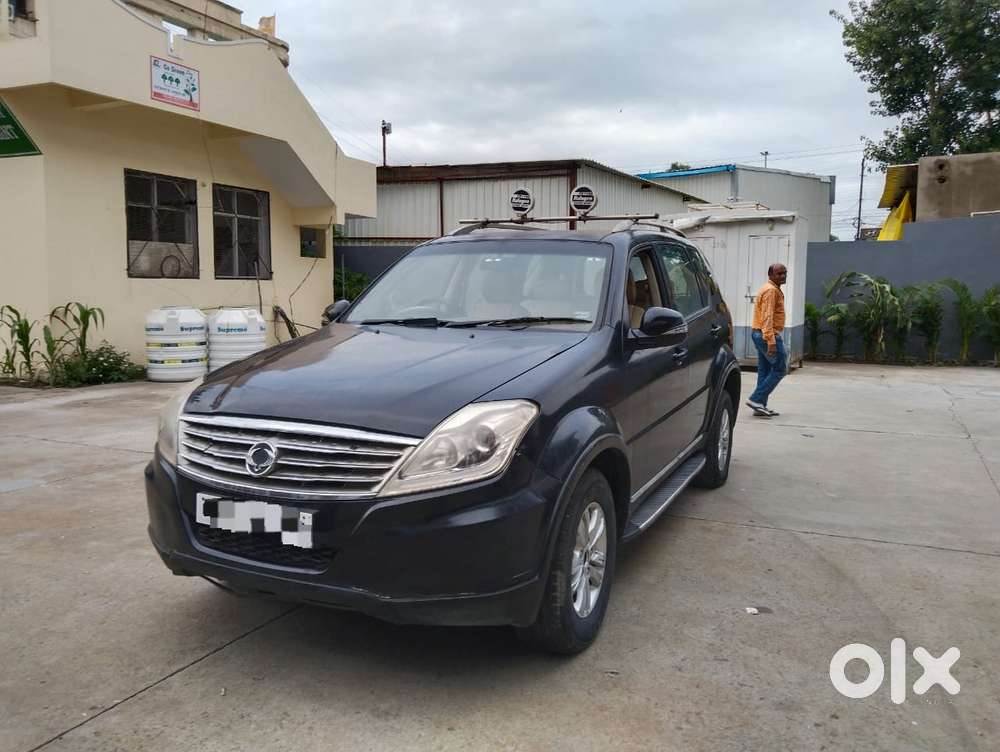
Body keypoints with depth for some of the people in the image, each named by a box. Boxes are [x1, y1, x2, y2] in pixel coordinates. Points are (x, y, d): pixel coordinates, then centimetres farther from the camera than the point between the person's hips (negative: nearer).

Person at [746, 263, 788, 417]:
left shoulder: (773, 289, 19)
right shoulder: (771, 290, -15)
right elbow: (767, 318, -23)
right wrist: (771, 342, -29)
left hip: (760, 334, 10)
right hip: (769, 335, -10)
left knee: (765, 371, 10)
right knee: (779, 369, -5)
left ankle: (760, 405, 12)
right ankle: (756, 399, -8)